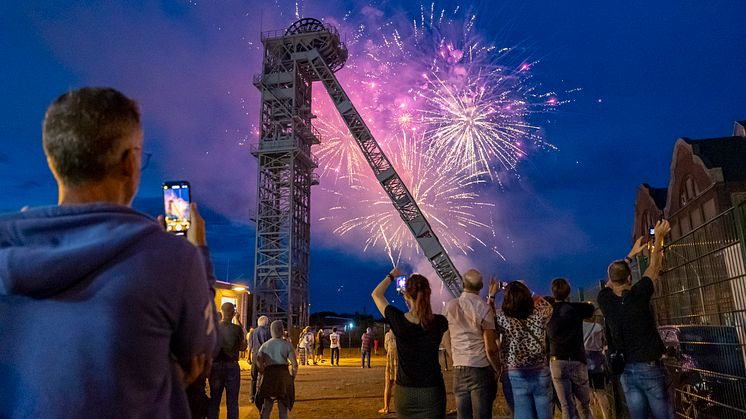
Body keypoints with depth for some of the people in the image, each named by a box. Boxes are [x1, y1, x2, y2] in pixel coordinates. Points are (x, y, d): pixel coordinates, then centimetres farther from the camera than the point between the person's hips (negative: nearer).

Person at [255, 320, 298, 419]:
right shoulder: (287, 344, -3)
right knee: (283, 407, 10)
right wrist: (293, 376, 4)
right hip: (283, 375, -2)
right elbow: (294, 364, -10)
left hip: (268, 376, 3)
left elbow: (258, 360, -10)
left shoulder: (265, 344, 6)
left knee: (266, 407, 15)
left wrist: (263, 372, 1)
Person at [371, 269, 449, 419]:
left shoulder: (398, 320, -13)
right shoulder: (438, 323, -11)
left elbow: (376, 294, 4)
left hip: (405, 391, 0)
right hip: (432, 391, 0)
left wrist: (391, 275, 17)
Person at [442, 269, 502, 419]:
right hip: (481, 369, -4)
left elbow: (446, 341, 9)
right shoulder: (484, 308, -11)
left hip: (458, 369, 4)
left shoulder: (449, 306, 1)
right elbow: (490, 348, -11)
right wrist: (497, 370, 2)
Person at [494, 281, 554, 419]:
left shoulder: (502, 318, -14)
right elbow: (549, 307, 16)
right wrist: (525, 291, 19)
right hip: (541, 374, 2)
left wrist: (491, 296, 11)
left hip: (516, 376, -1)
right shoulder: (539, 314, -8)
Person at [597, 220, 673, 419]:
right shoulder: (638, 295, -13)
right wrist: (659, 237, 14)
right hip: (649, 367, -4)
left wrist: (631, 255, 29)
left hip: (626, 370, 4)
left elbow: (613, 279, 18)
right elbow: (654, 267, 1)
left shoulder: (605, 299, -3)